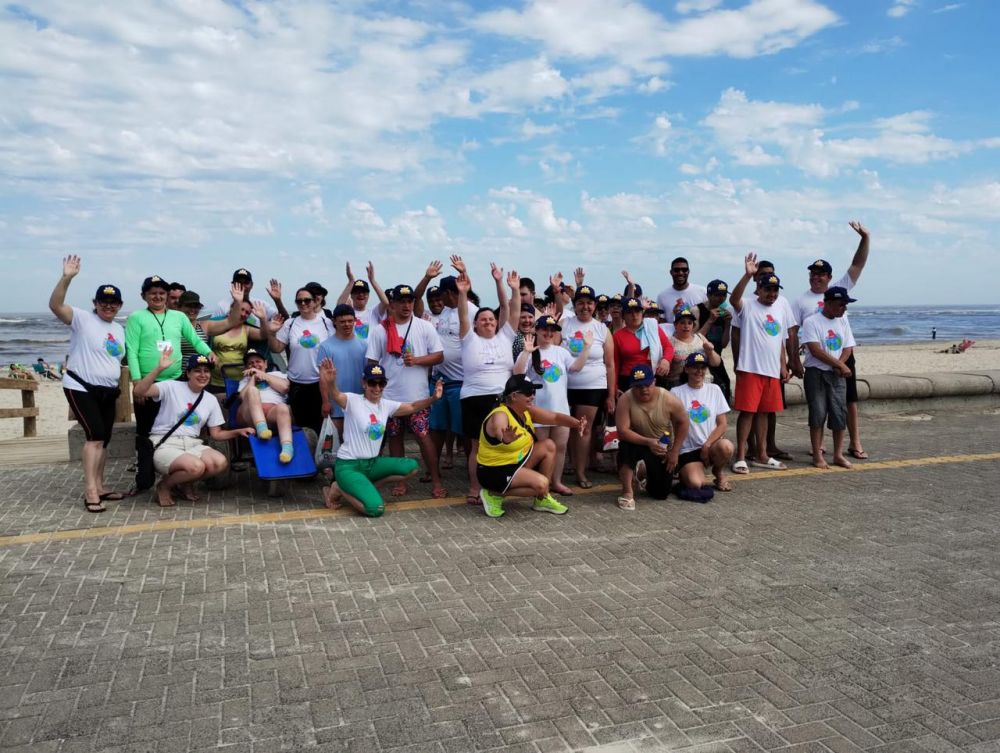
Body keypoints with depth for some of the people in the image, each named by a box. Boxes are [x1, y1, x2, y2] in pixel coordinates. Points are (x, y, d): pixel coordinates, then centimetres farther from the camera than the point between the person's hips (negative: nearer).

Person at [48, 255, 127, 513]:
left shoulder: (119, 329, 13)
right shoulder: (82, 319, -8)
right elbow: (55, 305, -25)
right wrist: (66, 278, -37)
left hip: (107, 391, 7)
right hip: (80, 388, -7)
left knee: (103, 440, 11)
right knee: (95, 435, -18)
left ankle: (99, 488, 22)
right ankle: (90, 491, -16)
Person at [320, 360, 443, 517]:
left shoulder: (386, 405, 5)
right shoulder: (353, 401, -14)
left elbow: (412, 407, 8)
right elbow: (336, 396, -35)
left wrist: (433, 398, -12)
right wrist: (330, 383, -59)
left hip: (373, 463, 7)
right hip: (348, 466, -7)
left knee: (412, 467, -5)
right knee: (376, 509, -24)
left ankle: (366, 488, 3)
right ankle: (338, 489, 3)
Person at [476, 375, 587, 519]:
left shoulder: (527, 411, -1)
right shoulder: (500, 416, -26)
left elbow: (555, 417, -1)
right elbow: (499, 430, -49)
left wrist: (576, 423, -20)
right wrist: (505, 438, -74)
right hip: (494, 471, -9)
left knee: (549, 446, -3)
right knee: (541, 483, -23)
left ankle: (543, 500, 7)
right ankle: (494, 495, -5)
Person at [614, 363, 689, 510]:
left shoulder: (669, 400, -21)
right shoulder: (625, 400, -24)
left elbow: (682, 423, -6)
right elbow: (622, 431, -27)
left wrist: (674, 451, -7)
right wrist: (648, 442, -37)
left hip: (663, 449, 2)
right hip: (637, 443, -1)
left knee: (661, 494, 2)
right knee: (626, 447, -38)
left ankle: (649, 475, 38)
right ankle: (627, 492, -19)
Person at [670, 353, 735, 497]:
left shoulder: (714, 389, 6)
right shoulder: (676, 392, -1)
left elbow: (722, 424, 2)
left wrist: (707, 445, -11)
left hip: (712, 445, 3)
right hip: (688, 450, -3)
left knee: (726, 446, -33)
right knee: (695, 483, -29)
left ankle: (719, 472, 1)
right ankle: (685, 473, 9)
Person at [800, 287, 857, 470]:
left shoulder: (843, 321, 10)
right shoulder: (811, 322, -9)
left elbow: (848, 347, 7)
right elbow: (815, 350, -16)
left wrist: (839, 365, -11)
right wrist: (839, 364, -15)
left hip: (837, 374, 5)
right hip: (816, 373, -5)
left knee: (840, 414, 3)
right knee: (818, 414, -4)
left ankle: (838, 454, 13)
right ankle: (817, 455, 5)